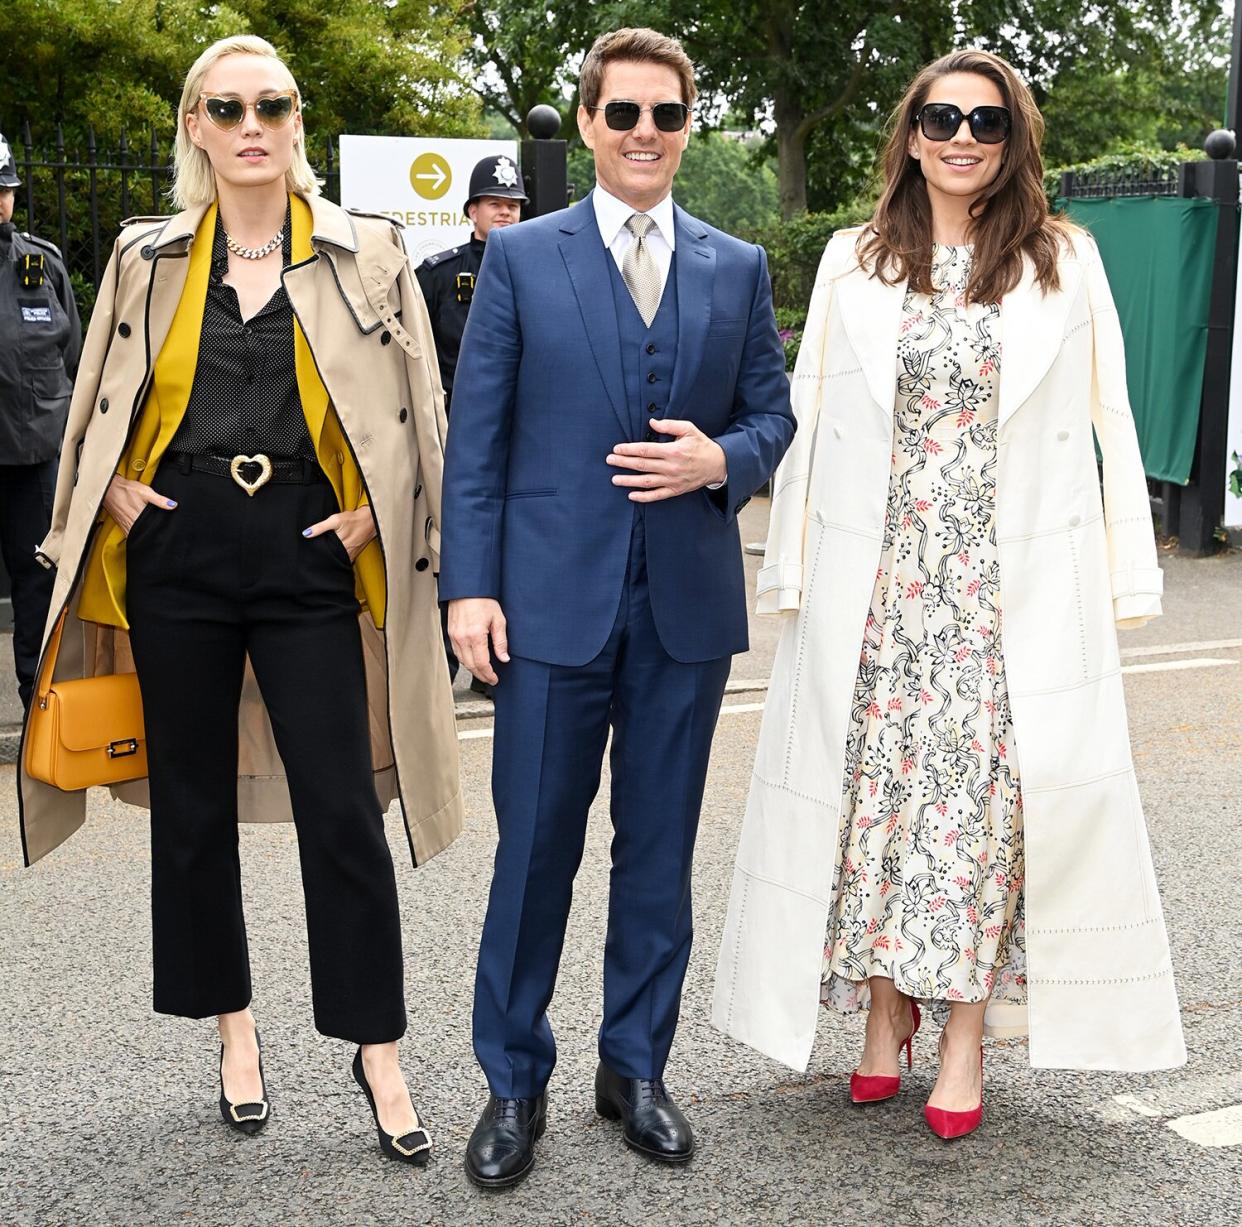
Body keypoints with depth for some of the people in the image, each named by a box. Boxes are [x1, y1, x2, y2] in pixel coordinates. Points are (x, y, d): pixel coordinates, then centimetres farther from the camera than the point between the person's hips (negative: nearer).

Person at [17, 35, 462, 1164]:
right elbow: (98, 412, 18)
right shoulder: (148, 257, 7)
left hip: (310, 563, -2)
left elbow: (423, 412, 6)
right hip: (178, 561, 2)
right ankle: (234, 1027, 27)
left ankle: (379, 1051, 10)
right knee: (192, 805, 9)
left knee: (342, 809, -3)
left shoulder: (366, 254, 2)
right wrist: (117, 492, 3)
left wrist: (374, 513, -4)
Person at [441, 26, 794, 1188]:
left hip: (689, 606, 3)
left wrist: (721, 460, -11)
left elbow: (773, 411, 12)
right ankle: (514, 1083, 19)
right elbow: (475, 433, 0)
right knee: (535, 844, 4)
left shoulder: (739, 268, 10)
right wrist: (469, 586, -7)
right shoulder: (521, 257, 3)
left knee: (660, 847, 11)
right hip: (554, 599, -2)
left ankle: (635, 1066, 27)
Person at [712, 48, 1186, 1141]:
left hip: (1015, 586, -1)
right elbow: (809, 421, 8)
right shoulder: (854, 263, 8)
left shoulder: (1065, 260, 5)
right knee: (873, 780, 4)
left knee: (993, 786, -2)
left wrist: (1122, 578, 0)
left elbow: (1106, 422, 4)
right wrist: (792, 571, 4)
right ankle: (886, 1005, 21)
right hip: (877, 581, 1)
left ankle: (967, 1027, 11)